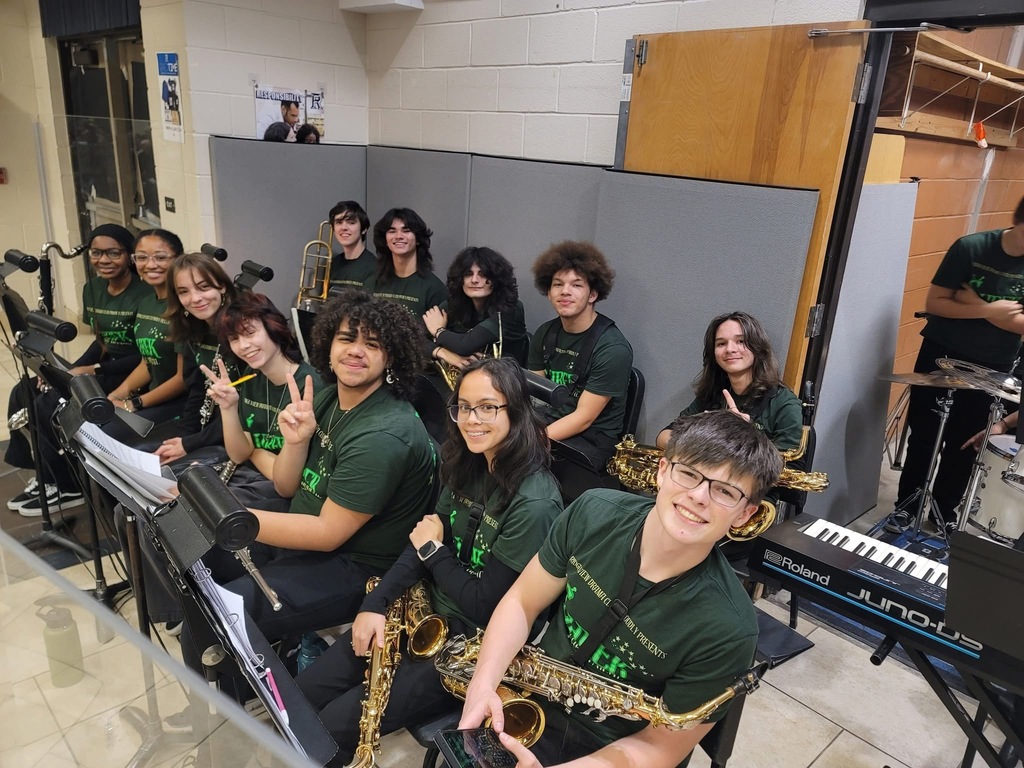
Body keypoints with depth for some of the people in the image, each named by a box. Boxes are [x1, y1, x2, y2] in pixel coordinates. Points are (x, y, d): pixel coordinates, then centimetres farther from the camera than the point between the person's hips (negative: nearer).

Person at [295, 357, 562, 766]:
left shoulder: (534, 503, -27)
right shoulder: (469, 466, -1)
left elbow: (485, 605, -21)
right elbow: (424, 540, 3)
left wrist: (433, 551, -9)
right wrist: (375, 604, -9)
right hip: (429, 613, 7)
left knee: (332, 728, -10)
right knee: (301, 696, 4)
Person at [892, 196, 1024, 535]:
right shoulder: (970, 247, -13)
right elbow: (933, 303, -13)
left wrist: (976, 305, -19)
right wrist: (989, 310, -22)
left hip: (991, 367, 2)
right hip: (941, 354, -1)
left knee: (965, 442, 10)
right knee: (923, 434, 7)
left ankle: (944, 508, 28)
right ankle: (906, 503, 23)